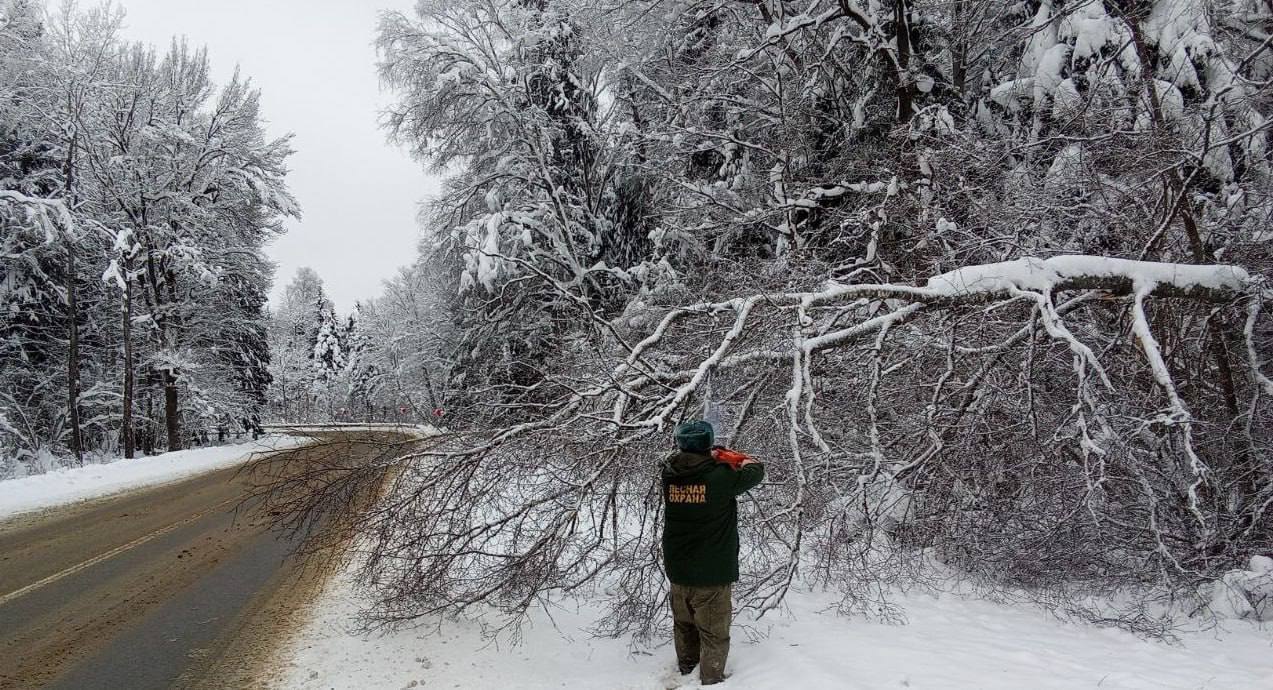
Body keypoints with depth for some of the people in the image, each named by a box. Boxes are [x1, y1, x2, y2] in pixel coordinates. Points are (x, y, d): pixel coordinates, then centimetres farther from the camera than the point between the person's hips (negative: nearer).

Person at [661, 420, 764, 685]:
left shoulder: (670, 476, -7)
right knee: (714, 634, 9)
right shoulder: (721, 476, -19)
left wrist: (713, 459, 26)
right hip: (712, 573, -5)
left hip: (677, 571, 6)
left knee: (684, 626, 23)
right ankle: (710, 681, 18)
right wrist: (746, 460, 20)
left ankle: (686, 672, 40)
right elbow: (755, 473, -2)